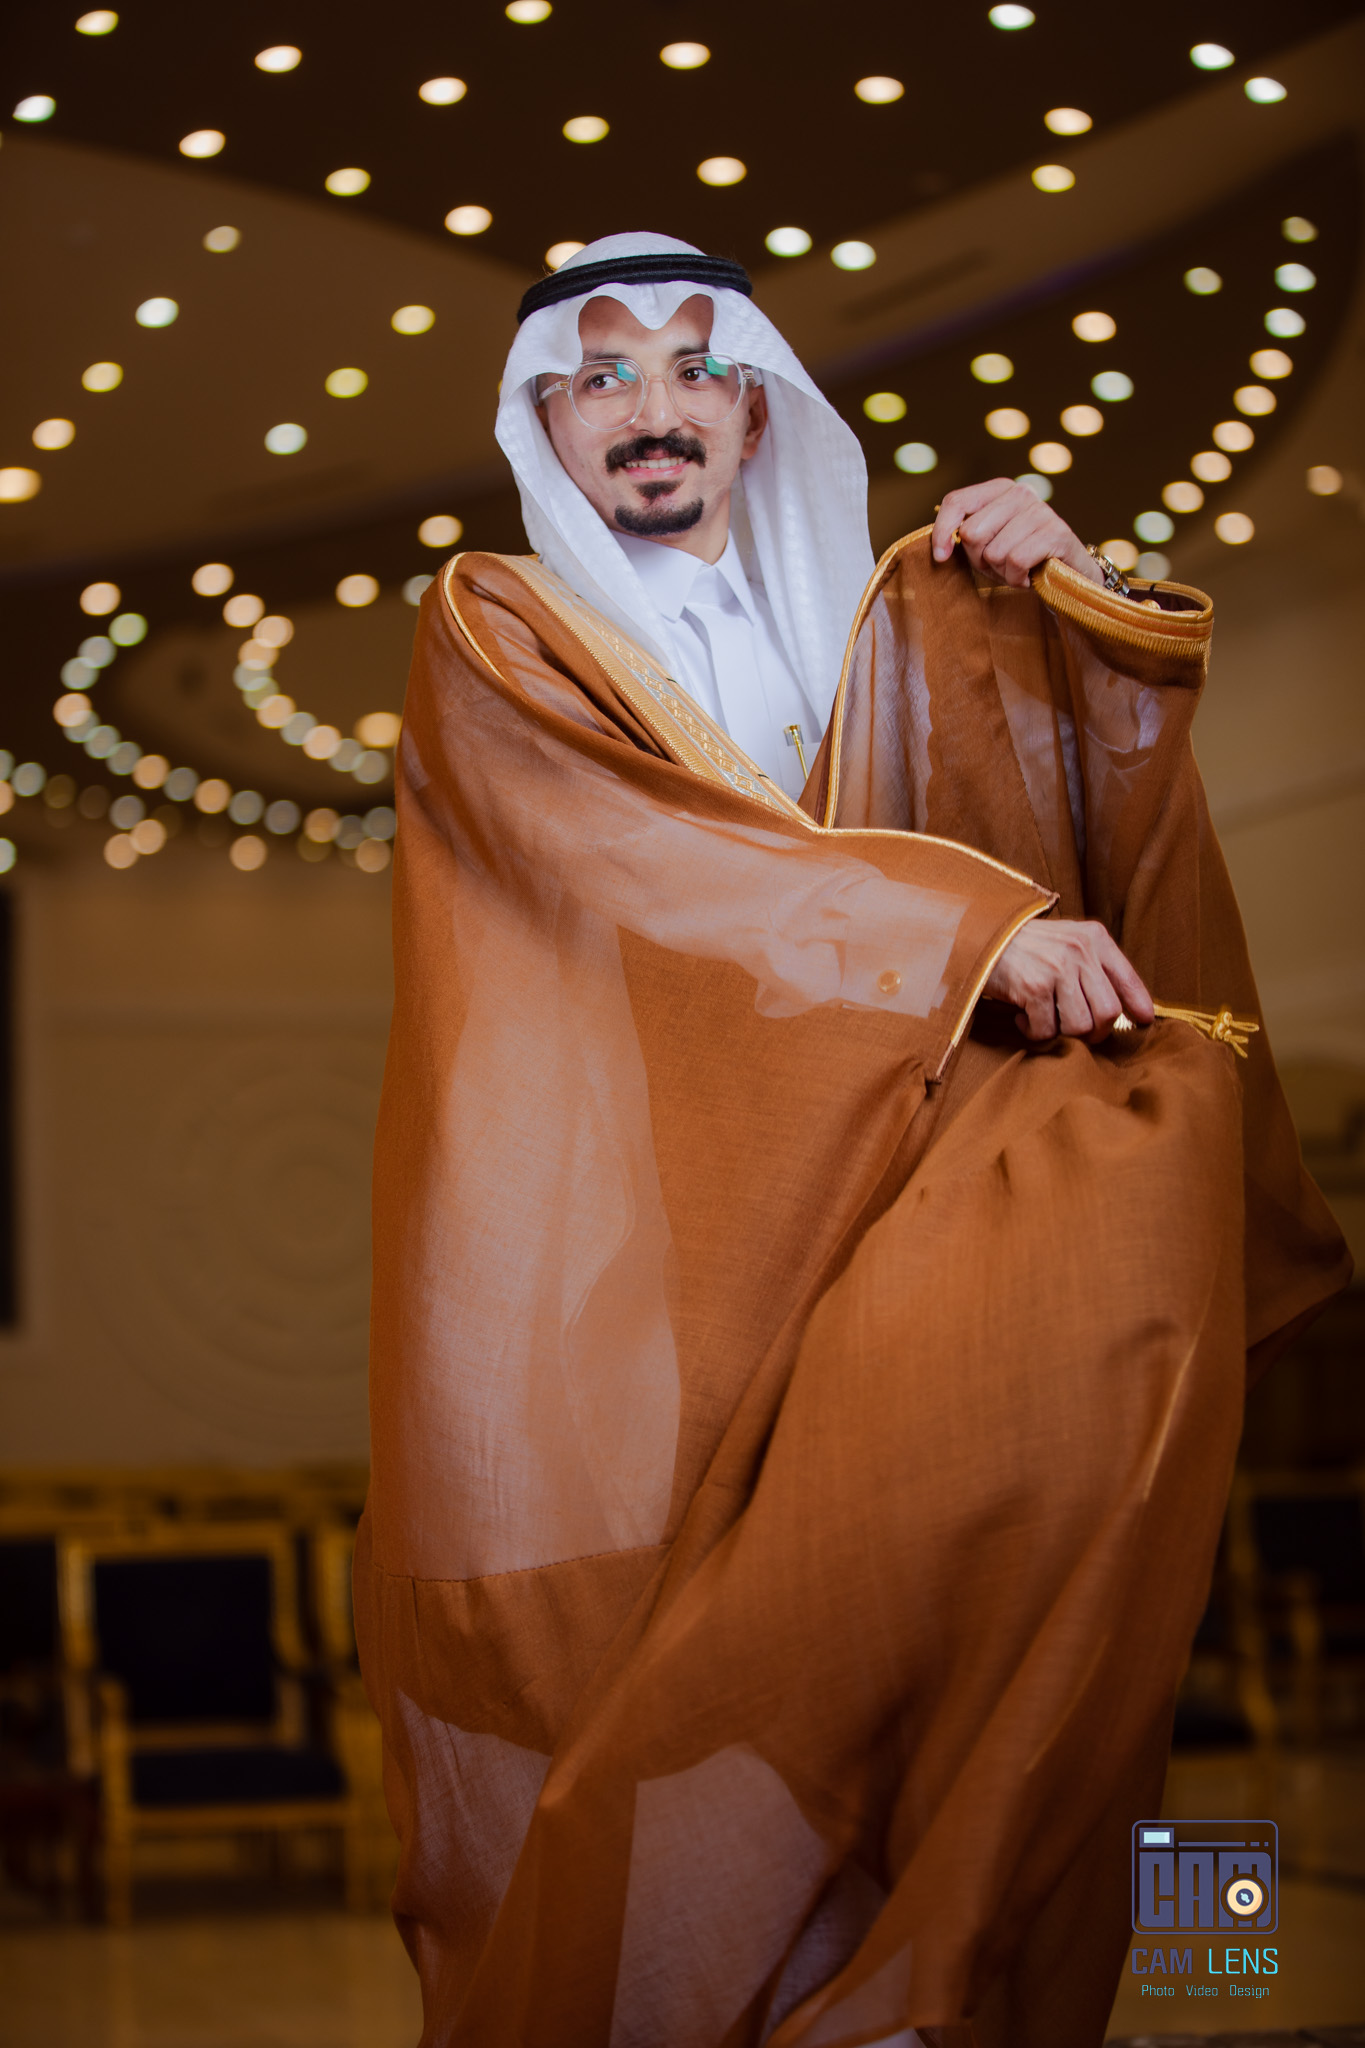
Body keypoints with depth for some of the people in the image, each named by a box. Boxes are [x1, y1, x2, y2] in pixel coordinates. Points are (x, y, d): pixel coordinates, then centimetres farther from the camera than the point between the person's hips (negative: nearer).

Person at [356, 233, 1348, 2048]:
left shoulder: (866, 628, 24)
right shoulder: (494, 631, 11)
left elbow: (1106, 802, 14)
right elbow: (653, 844, -7)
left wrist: (1068, 596, -2)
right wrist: (975, 924, -15)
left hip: (821, 1193, 4)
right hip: (586, 1236, -4)